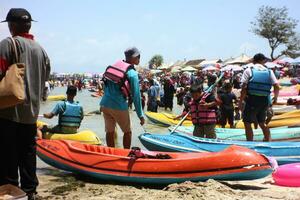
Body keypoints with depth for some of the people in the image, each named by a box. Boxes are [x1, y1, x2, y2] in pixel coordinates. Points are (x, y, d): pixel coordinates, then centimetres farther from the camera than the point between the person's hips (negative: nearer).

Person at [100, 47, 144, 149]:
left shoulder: (114, 66, 11)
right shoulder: (132, 73, -9)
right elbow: (136, 95, -10)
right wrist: (140, 115, -5)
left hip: (105, 105, 6)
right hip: (119, 107, -6)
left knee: (110, 132, 17)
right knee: (127, 132, 13)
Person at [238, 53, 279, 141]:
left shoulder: (249, 70, -1)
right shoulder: (269, 71, 7)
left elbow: (244, 88, -8)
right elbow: (277, 86, 1)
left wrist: (240, 101, -3)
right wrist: (275, 98, 18)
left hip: (252, 99, -4)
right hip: (264, 100, 4)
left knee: (247, 123, 5)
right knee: (262, 122, 23)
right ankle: (268, 141, 28)